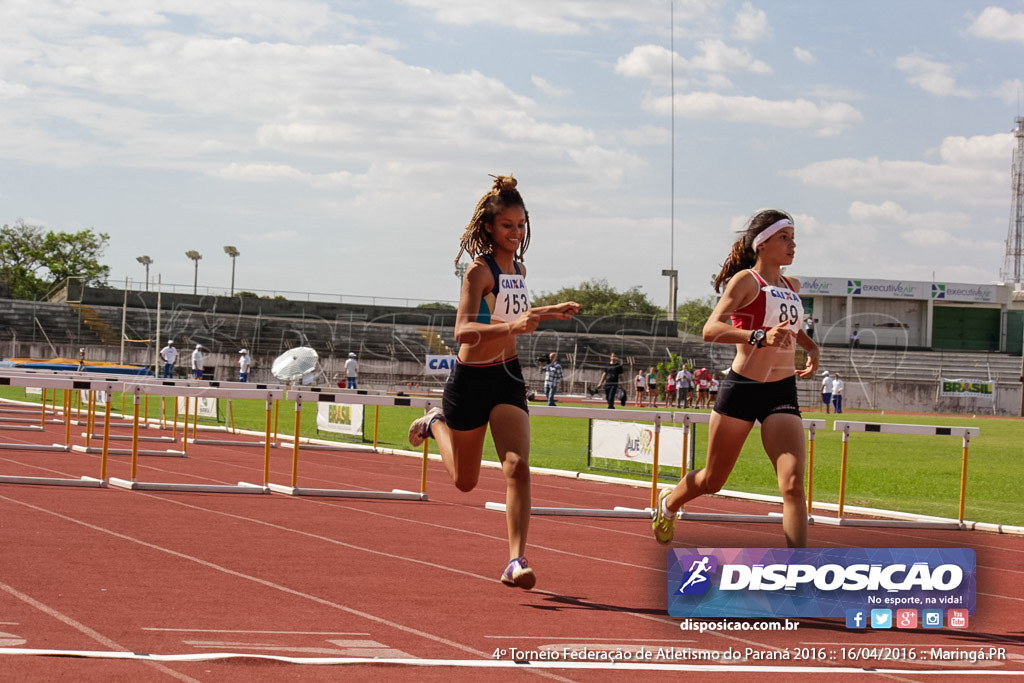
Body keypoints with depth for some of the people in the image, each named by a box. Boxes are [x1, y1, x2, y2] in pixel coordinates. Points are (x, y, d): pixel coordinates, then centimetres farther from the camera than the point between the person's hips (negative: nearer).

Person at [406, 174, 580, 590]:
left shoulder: (518, 270, 6)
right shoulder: (479, 269, -17)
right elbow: (463, 330, -29)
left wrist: (550, 313, 14)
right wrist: (511, 326, -44)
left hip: (508, 378, 5)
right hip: (472, 379, -5)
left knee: (517, 466, -17)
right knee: (465, 481, 13)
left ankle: (516, 561, -20)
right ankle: (436, 424, 44)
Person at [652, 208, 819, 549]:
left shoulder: (792, 287, 12)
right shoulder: (746, 281, -7)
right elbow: (711, 329, -21)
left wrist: (811, 347, 13)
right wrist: (760, 337, -35)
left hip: (783, 393, 4)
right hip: (742, 389, -4)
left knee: (793, 484, -16)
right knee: (712, 480, 14)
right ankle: (668, 503, 47)